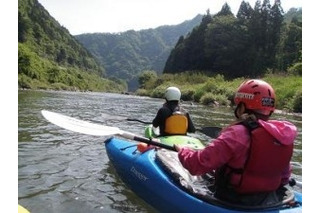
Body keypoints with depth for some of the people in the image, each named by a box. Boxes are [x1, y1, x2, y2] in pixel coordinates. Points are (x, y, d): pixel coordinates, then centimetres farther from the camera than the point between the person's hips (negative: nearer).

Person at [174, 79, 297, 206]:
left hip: (233, 204, -7)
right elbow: (284, 177, 9)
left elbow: (198, 165, -25)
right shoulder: (283, 136, -3)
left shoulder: (238, 134, -24)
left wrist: (182, 151, -5)